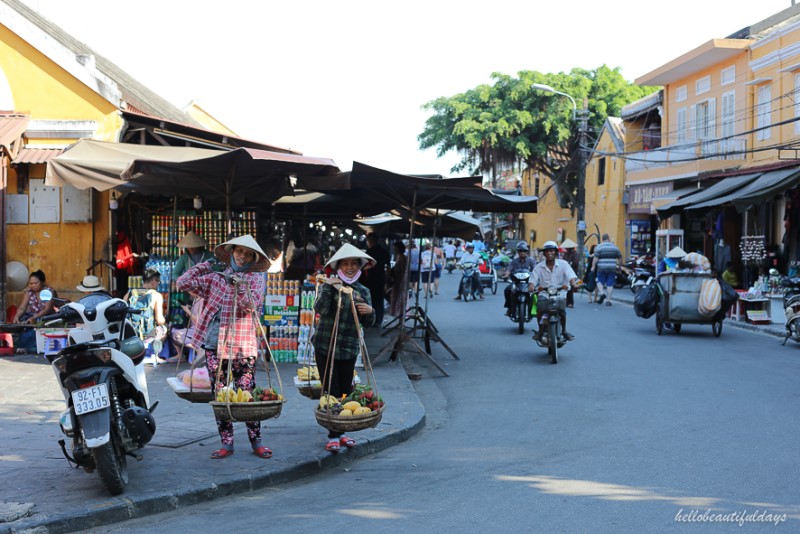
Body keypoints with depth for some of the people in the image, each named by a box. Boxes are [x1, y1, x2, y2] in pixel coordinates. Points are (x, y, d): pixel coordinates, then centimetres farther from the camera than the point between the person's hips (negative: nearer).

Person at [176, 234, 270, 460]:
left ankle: (256, 441, 4)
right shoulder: (215, 279, 14)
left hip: (244, 346, -3)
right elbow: (184, 283, 9)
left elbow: (252, 304, -8)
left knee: (247, 394, -6)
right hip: (216, 345, 3)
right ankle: (226, 443, 11)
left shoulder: (256, 279, 7)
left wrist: (240, 286, -19)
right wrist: (204, 266, 9)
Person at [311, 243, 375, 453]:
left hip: (349, 348, 4)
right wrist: (328, 288, -27)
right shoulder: (328, 285, -2)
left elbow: (368, 323, 11)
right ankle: (333, 436, 4)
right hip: (326, 347, -4)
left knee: (346, 391, 7)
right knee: (332, 392, -3)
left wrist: (370, 312, -9)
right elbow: (320, 309, -19)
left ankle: (340, 432, 21)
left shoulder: (363, 291, 9)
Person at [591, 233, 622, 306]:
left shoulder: (599, 247, 0)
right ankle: (608, 300, 2)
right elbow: (620, 257, 15)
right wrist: (618, 264, 29)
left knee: (600, 281, 12)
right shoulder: (614, 247, 9)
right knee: (610, 284, 3)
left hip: (601, 268, -2)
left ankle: (602, 293, -13)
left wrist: (593, 266, -5)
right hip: (612, 269, 2)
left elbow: (595, 258, -9)